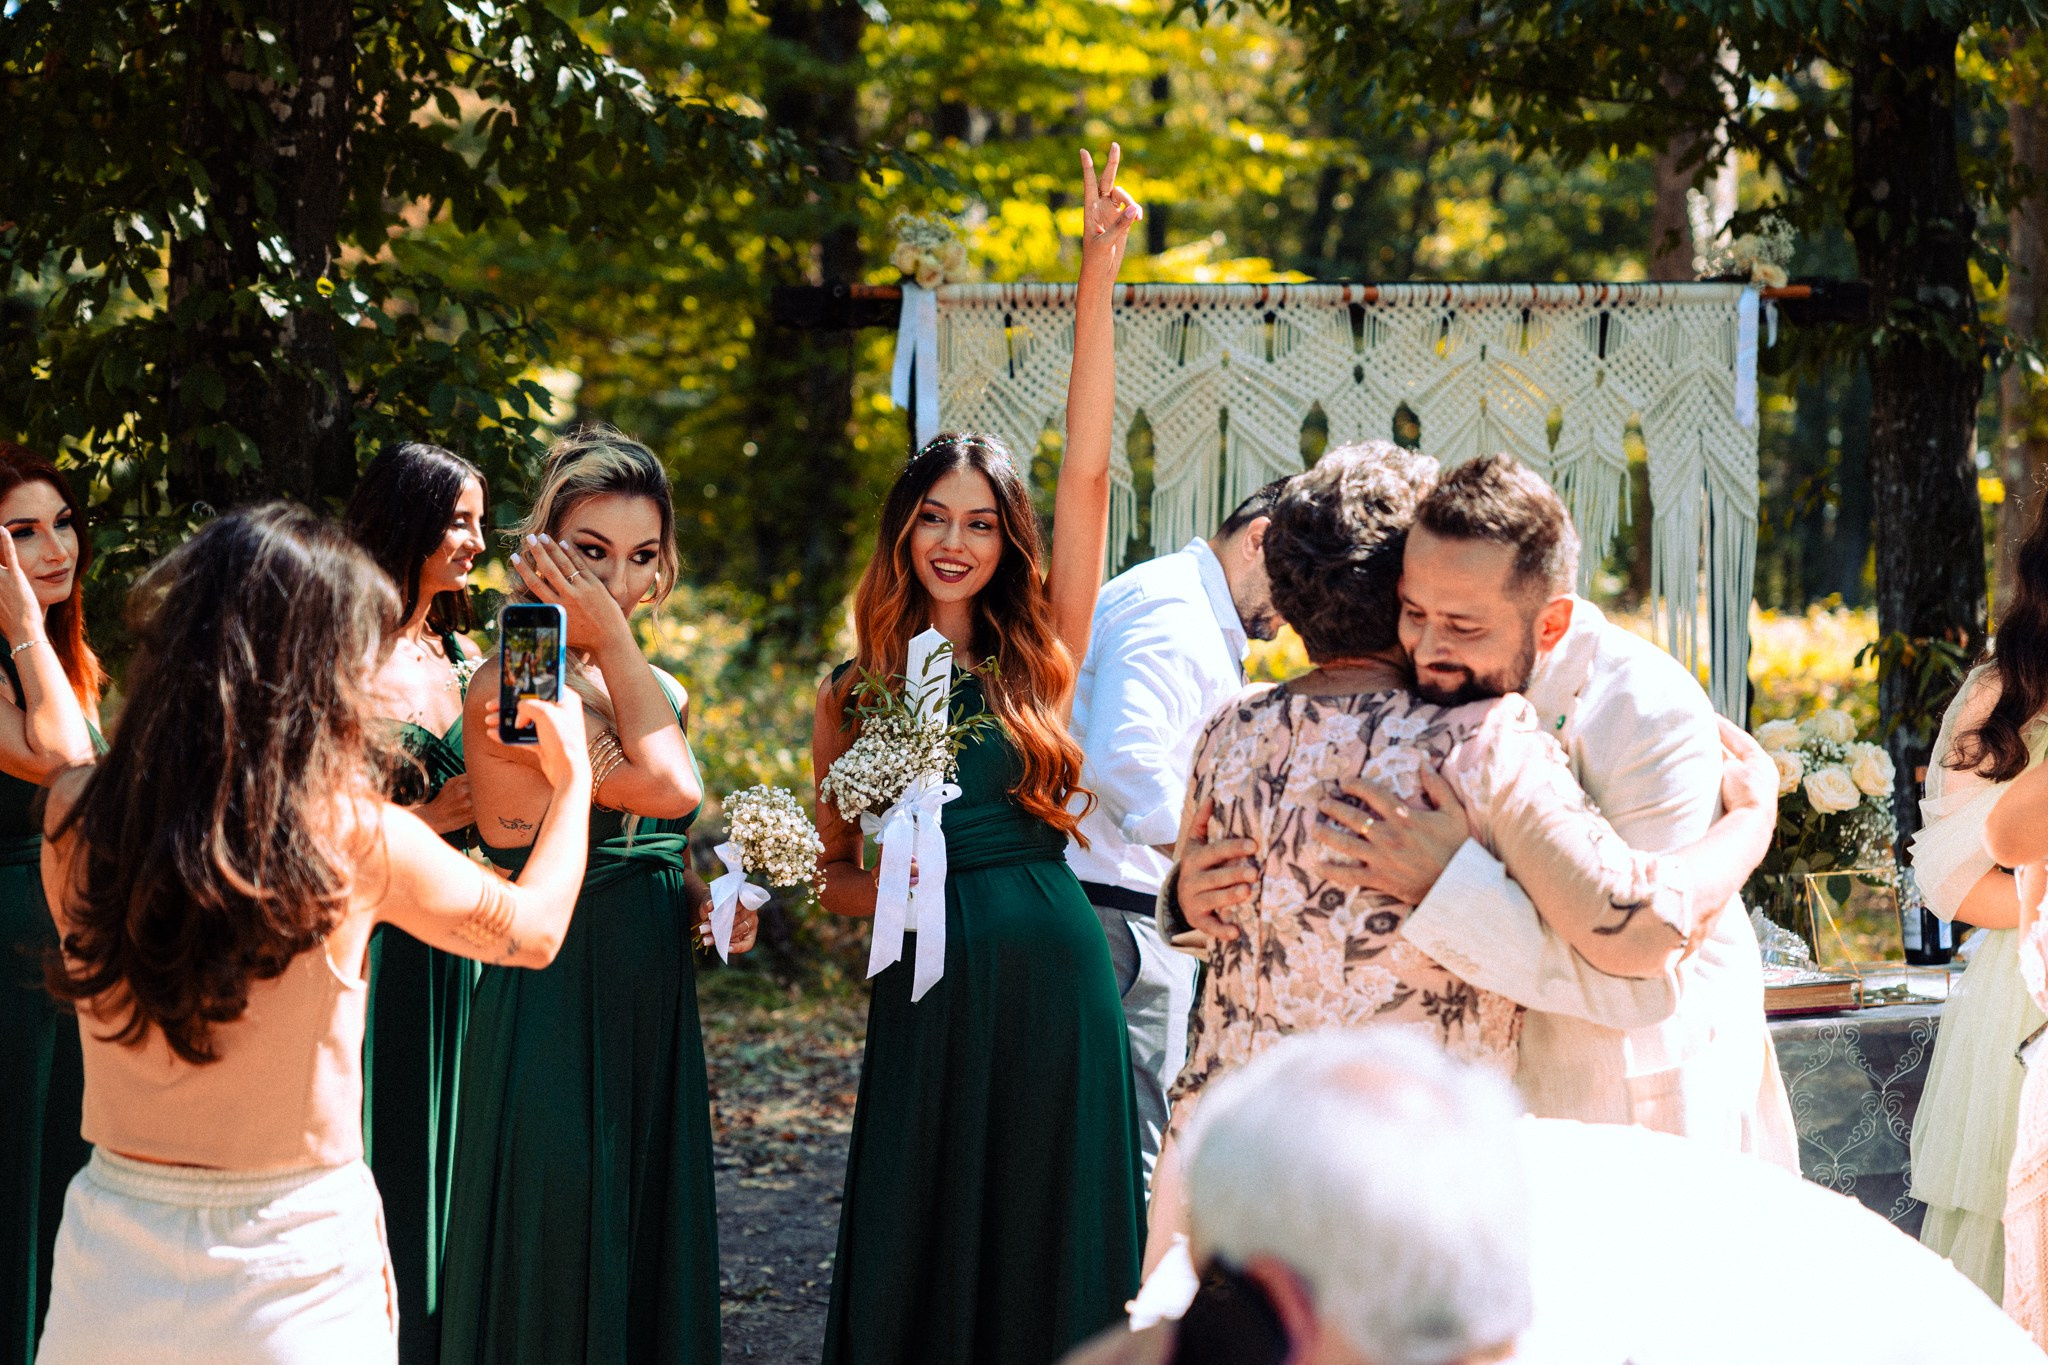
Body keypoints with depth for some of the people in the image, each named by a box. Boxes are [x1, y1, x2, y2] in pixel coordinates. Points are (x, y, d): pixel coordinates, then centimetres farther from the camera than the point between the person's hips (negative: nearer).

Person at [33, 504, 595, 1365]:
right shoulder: (358, 840, -15)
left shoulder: (77, 815, -8)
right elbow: (535, 930, 3)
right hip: (290, 1270, -3)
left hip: (110, 1261, 3)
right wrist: (573, 778, 22)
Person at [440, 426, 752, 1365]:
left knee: (654, 1267, 11)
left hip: (654, 1016, 8)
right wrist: (612, 638, -15)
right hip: (554, 1015, -8)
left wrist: (707, 901, 3)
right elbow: (671, 787, -20)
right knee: (558, 1277, -2)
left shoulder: (655, 691, 12)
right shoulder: (510, 689, -14)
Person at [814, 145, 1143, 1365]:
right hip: (929, 987, 1)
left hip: (1055, 977, 0)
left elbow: (1088, 473, -5)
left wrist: (1099, 276, -10)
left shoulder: (1039, 659, 4)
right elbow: (835, 873, 14)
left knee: (1051, 1254, 5)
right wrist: (883, 886, -11)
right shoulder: (855, 694, 8)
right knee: (922, 1256, 5)